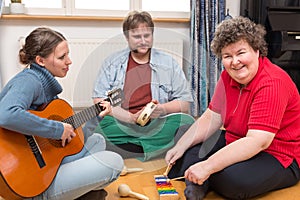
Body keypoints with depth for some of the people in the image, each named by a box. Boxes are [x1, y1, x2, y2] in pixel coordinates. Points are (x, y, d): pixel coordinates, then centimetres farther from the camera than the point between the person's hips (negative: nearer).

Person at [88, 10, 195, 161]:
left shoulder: (169, 63, 12)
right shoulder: (112, 63, 11)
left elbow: (185, 104, 9)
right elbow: (99, 100, 0)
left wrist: (163, 109, -13)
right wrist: (131, 118, -14)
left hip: (157, 126, 1)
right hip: (120, 124, 0)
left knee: (186, 121, -27)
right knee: (94, 125, -28)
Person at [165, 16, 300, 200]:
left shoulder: (272, 84, -26)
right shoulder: (228, 77, 0)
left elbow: (257, 142, -33)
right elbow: (211, 118, 3)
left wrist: (207, 166, -37)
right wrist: (180, 147, -8)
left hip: (276, 156, -8)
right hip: (235, 142, 8)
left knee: (233, 179, -37)